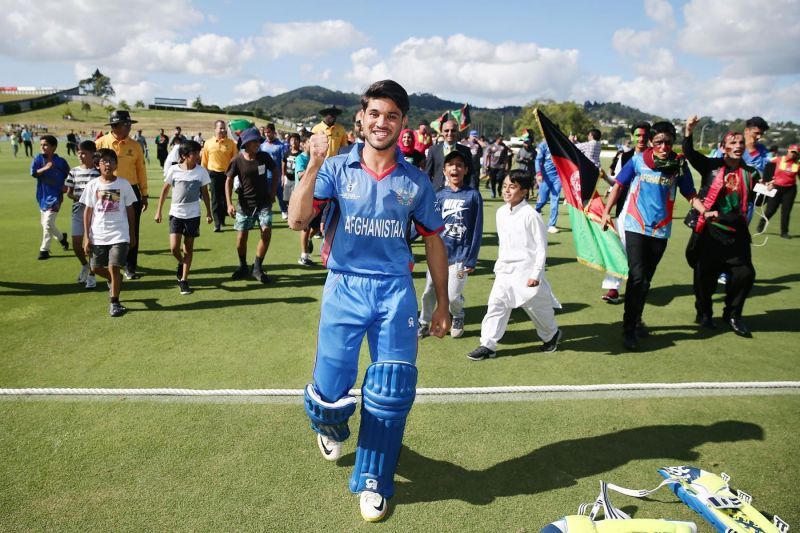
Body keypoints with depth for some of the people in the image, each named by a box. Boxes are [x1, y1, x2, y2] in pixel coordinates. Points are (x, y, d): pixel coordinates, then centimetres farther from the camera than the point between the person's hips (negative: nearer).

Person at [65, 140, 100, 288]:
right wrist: (77, 197, -9)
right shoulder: (74, 171, 7)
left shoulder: (99, 172, -5)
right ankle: (85, 265, 34)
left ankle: (91, 275, 11)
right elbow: (69, 192, 11)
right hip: (78, 210, 4)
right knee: (76, 244, 4)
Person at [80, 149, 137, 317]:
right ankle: (115, 281, 41)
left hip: (119, 234, -2)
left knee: (114, 267, -8)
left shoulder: (124, 184, -2)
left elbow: (130, 210, 5)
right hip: (98, 235, 3)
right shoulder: (92, 185, 0)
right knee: (96, 268, 10)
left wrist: (132, 234, 6)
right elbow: (88, 212, 3)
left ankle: (115, 302, 6)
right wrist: (86, 237, 0)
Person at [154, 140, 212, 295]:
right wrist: (158, 211, 4)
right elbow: (165, 190, 3)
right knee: (174, 248, -7)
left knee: (189, 248, 6)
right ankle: (182, 263, 28)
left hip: (193, 215, 1)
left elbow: (205, 193, 6)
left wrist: (208, 213, 5)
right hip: (176, 213, -1)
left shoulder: (201, 171, -4)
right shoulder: (174, 170, -7)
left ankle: (184, 280, 16)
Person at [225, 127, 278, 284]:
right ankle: (243, 266, 26)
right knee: (241, 236, 2)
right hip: (245, 204, -1)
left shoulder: (264, 157, -6)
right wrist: (229, 204, -14)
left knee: (266, 232, -12)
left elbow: (275, 172, 10)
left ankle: (257, 267, 3)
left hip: (264, 203, 1)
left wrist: (273, 192, 5)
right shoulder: (237, 160, -10)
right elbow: (229, 181, -5)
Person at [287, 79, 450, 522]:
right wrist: (313, 165, -22)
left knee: (393, 391, 0)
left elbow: (433, 242, 12)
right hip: (344, 287, -1)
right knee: (330, 393, -2)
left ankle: (372, 481, 24)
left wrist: (442, 305, 13)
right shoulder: (337, 169, 0)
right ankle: (331, 427, 39)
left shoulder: (416, 182, 5)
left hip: (396, 290, 2)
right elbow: (297, 221, -11)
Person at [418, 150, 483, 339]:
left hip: (460, 254, -3)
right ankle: (423, 325, 27)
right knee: (429, 290, 7)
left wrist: (471, 260, -8)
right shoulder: (439, 195, 4)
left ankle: (458, 318, 28)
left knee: (452, 295, -4)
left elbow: (477, 230, -5)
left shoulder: (473, 195, -4)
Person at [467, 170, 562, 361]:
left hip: (526, 271, -6)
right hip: (505, 271, 6)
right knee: (496, 304, -1)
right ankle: (488, 345, 4)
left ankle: (552, 334, 36)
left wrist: (536, 273, -15)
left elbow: (541, 247, -13)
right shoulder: (501, 212, 5)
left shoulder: (530, 215, -16)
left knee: (535, 306, 9)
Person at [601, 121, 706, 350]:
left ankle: (636, 319, 33)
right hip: (636, 227, -2)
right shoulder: (638, 161, -7)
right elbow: (618, 185, 3)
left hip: (660, 230, 2)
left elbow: (690, 195, 2)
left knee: (646, 279, 14)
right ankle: (629, 328, 0)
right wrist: (606, 211, -5)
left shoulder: (679, 165, -3)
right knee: (637, 277, -12)